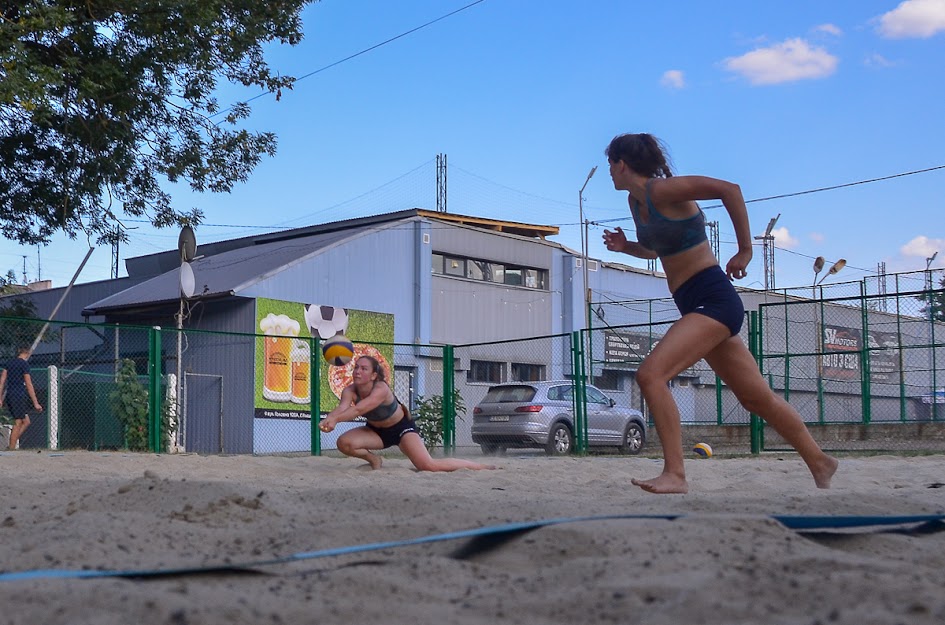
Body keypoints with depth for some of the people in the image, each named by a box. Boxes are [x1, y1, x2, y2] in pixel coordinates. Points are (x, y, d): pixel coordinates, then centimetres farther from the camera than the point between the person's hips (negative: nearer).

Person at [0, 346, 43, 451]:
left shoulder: (10, 363, 15)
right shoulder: (24, 364, -8)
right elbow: (29, 385, -11)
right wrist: (36, 403, -9)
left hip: (9, 395, 8)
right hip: (19, 396, -8)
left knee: (26, 422, 12)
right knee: (18, 424, -3)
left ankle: (11, 446, 5)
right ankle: (11, 448, -4)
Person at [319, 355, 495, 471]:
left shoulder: (381, 389, -34)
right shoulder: (350, 391, -19)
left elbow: (358, 409, -50)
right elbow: (342, 407, -40)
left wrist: (335, 419, -65)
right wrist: (328, 419, -62)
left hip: (402, 427, -5)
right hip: (376, 431, 5)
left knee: (429, 465, -21)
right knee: (343, 442, -21)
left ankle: (482, 467, -6)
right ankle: (374, 460, 10)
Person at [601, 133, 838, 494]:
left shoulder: (662, 190, -14)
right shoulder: (636, 201, 12)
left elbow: (729, 189, -22)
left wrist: (745, 251, -19)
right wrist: (624, 246, 7)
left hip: (713, 299, -10)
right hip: (694, 305, 10)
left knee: (651, 374, -23)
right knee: (756, 397, 16)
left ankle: (674, 475, -22)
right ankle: (818, 461, 30)